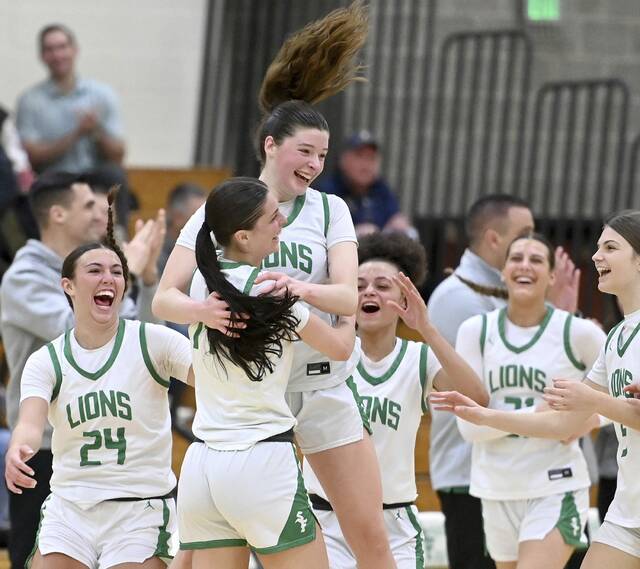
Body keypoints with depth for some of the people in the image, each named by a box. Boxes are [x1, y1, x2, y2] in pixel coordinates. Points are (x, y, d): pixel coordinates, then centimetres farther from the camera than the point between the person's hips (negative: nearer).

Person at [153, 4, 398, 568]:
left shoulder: (329, 210, 2)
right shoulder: (220, 210, -2)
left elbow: (350, 297, -11)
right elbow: (165, 298, -9)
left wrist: (304, 289, -32)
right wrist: (201, 309, -32)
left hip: (322, 387, 2)